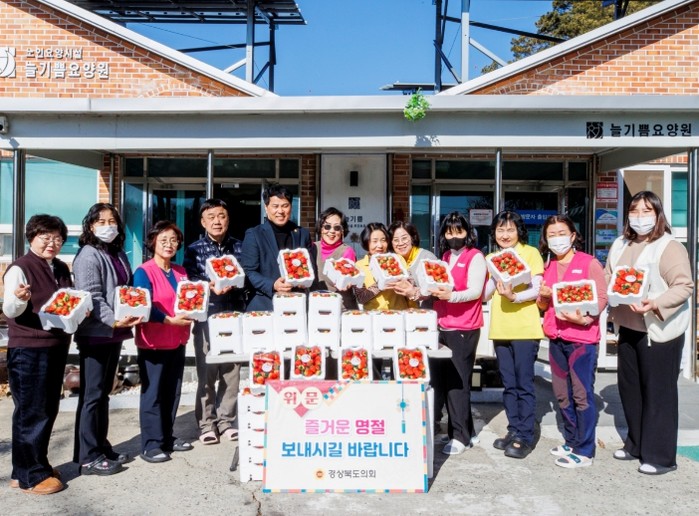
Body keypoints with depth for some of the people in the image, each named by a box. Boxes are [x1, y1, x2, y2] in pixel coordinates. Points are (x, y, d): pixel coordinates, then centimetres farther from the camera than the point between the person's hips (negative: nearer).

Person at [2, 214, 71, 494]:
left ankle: (36, 465, 28)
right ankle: (30, 476, 10)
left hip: (57, 347, 7)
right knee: (31, 412, 0)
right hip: (27, 349, -7)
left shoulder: (62, 269, 11)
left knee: (48, 410, 14)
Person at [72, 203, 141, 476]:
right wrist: (114, 320, -29)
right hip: (95, 334, -8)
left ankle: (101, 447, 26)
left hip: (114, 333, 8)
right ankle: (88, 457, 6)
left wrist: (131, 316, 7)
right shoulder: (88, 255, -10)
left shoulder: (118, 254, 14)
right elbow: (92, 297, -18)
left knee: (103, 393, 15)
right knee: (92, 394, -2)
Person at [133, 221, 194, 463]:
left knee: (172, 392, 13)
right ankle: (151, 445, 9)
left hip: (177, 341, 7)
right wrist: (170, 320, -25)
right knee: (152, 393, 1)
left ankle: (167, 437, 25)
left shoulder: (181, 272, 11)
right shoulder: (143, 272, -9)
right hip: (153, 342, -7)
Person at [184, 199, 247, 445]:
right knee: (206, 373, 3)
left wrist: (232, 284, -15)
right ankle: (207, 424, 16)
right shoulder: (194, 249, 3)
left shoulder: (240, 247, 7)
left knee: (232, 371, 8)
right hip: (206, 317, -2)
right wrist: (211, 287, -20)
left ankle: (226, 420, 22)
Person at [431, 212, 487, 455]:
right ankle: (466, 431, 21)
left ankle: (460, 436, 5)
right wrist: (432, 291, 2)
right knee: (447, 379, 8)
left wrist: (451, 296, -30)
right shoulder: (445, 256, 18)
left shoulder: (475, 256, -4)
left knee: (457, 382, -6)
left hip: (464, 328, -7)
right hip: (444, 326, 7)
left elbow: (475, 291, -15)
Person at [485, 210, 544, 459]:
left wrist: (514, 296, -27)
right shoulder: (491, 258, 13)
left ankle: (525, 437, 9)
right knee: (509, 384, 13)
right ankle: (514, 430, 24)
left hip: (525, 329, -5)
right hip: (500, 329, 5)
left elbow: (537, 289, -11)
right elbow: (485, 293, 6)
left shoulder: (531, 253, -2)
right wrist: (495, 275, -11)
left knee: (524, 384, 0)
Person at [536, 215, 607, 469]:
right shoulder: (548, 267, 14)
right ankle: (571, 441, 28)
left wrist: (584, 318, -26)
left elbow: (601, 298, -10)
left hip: (582, 337, -6)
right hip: (556, 337, 6)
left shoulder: (589, 263, -5)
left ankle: (584, 451, 7)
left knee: (582, 394, -2)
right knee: (562, 394, 13)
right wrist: (544, 297, -4)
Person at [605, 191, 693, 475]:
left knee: (658, 393, 1)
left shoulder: (669, 247, -11)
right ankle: (635, 445, 30)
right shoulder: (620, 245, 11)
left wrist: (655, 304, -32)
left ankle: (661, 457, 13)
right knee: (629, 388, 14)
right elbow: (608, 279, 16)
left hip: (659, 330, -7)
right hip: (628, 328, 7)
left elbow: (684, 286, -18)